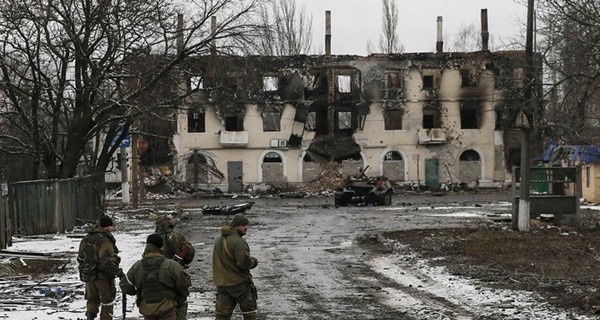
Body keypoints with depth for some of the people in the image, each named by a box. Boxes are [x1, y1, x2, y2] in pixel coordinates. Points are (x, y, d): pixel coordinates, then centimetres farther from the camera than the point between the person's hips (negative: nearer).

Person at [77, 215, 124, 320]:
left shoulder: (86, 239, 5)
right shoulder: (104, 241, -21)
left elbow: (80, 257, 14)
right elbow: (106, 262, -27)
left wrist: (83, 271, 26)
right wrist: (118, 272, -22)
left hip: (88, 275, 6)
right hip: (103, 276, -6)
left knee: (92, 299, 19)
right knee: (107, 301, 10)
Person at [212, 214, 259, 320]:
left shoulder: (218, 240, 10)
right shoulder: (238, 242, -19)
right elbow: (245, 262, -24)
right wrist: (253, 261, -3)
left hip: (222, 284, 7)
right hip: (239, 283, -7)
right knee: (249, 311, 9)